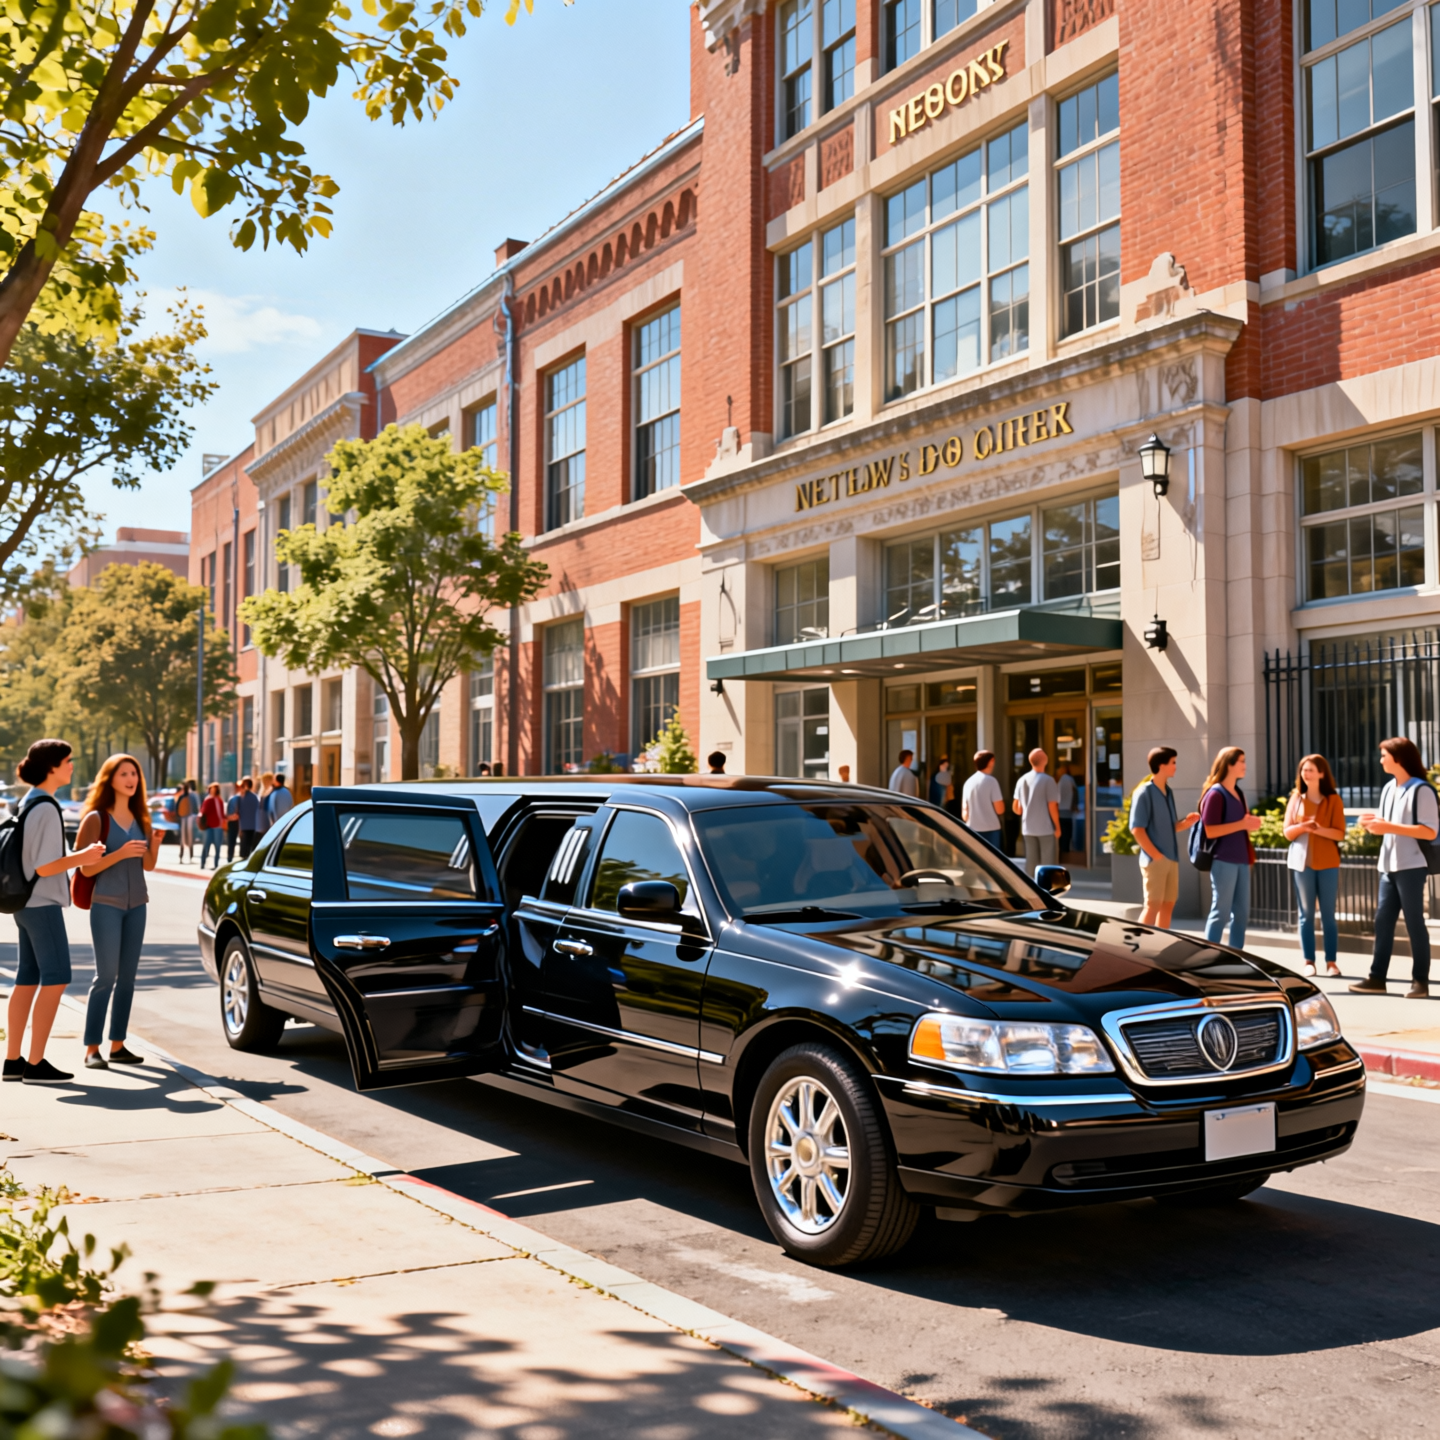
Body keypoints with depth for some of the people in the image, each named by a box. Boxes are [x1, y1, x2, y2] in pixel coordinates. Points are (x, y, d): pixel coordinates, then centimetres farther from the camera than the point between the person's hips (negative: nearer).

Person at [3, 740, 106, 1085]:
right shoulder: (46, 809, -17)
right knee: (55, 979, -6)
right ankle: (36, 1064, -4)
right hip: (43, 904, -10)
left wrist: (78, 858, 17)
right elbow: (44, 866, -20)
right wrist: (83, 857, -10)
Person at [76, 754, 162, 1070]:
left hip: (136, 904, 6)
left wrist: (155, 843, -6)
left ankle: (118, 1045, 10)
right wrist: (120, 854, -22)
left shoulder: (140, 818, 11)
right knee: (106, 976, -8)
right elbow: (87, 868, -10)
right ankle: (92, 1049, -3)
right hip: (106, 904, -6)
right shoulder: (96, 818, -5)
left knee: (128, 976, 5)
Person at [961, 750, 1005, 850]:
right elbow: (1000, 809, -8)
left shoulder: (968, 782, 8)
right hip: (990, 830, -5)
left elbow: (964, 813, 10)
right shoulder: (991, 781, -8)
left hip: (973, 830, 5)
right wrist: (1002, 800, 10)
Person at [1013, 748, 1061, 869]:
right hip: (1046, 828, -6)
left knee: (1031, 862, 10)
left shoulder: (1022, 780, 4)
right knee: (1048, 862, 1)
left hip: (1028, 828, 6)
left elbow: (1016, 808, 9)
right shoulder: (1048, 780, -14)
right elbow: (1052, 807, -14)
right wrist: (1057, 826, -4)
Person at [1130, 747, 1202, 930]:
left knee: (1168, 904, 10)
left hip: (1171, 859, 8)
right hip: (1155, 860, -8)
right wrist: (1156, 855, -17)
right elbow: (1137, 829, -15)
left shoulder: (1167, 792, 14)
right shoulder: (1144, 792, -10)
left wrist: (1186, 822, 0)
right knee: (1153, 905, -9)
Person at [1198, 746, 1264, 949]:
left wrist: (1251, 824, 6)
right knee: (1220, 912, -5)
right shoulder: (1215, 794, -9)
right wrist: (1242, 825, -18)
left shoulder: (1238, 793, 16)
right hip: (1223, 861, -8)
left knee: (1242, 913, 9)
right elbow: (1209, 831, -17)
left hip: (1241, 860, 8)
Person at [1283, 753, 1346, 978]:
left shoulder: (1333, 799, 2)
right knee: (1306, 914, 2)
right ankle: (1309, 961, 4)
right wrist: (1302, 826, -16)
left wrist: (1319, 829, -21)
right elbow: (1287, 832, 4)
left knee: (1328, 915, 1)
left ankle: (1331, 962, 5)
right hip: (1302, 862, 1)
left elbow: (1340, 834, -4)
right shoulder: (1296, 798, 7)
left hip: (1327, 863, -1)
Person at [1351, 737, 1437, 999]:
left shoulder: (1421, 790, -10)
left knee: (1414, 922, -3)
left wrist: (1390, 827, -21)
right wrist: (1373, 823, 0)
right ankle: (1377, 977, 9)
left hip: (1411, 866, -8)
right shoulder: (1388, 789, 15)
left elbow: (1430, 831, -17)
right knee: (1383, 920, 6)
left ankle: (1420, 981, 4)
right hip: (1388, 866, 8)